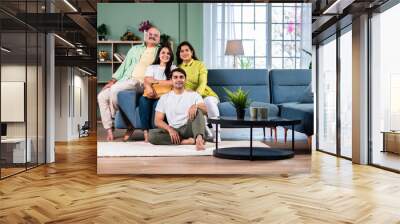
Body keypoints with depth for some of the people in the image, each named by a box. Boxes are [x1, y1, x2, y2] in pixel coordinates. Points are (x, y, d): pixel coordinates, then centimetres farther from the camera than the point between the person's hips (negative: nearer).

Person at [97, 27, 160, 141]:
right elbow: (124, 65, 20)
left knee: (114, 90, -30)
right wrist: (113, 80, 8)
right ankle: (109, 130, -6)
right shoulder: (135, 49, 24)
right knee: (101, 96, -10)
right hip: (125, 80, 6)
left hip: (140, 82, -5)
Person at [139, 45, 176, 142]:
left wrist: (155, 81, 0)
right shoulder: (151, 67, 23)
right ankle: (146, 134, -33)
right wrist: (149, 89, -20)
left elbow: (173, 82, -1)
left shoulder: (173, 68, 18)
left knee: (157, 103, -36)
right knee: (143, 100, -33)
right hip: (151, 95, 2)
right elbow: (146, 82, 5)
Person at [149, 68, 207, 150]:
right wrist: (170, 129, -14)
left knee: (197, 110, -26)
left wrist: (196, 106, -27)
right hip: (173, 130, 1)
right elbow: (158, 120, 6)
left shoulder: (194, 94, 11)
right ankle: (187, 141, -28)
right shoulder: (164, 98, 12)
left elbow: (205, 110, -4)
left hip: (189, 129, -1)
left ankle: (199, 138, -50)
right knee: (151, 134, -26)